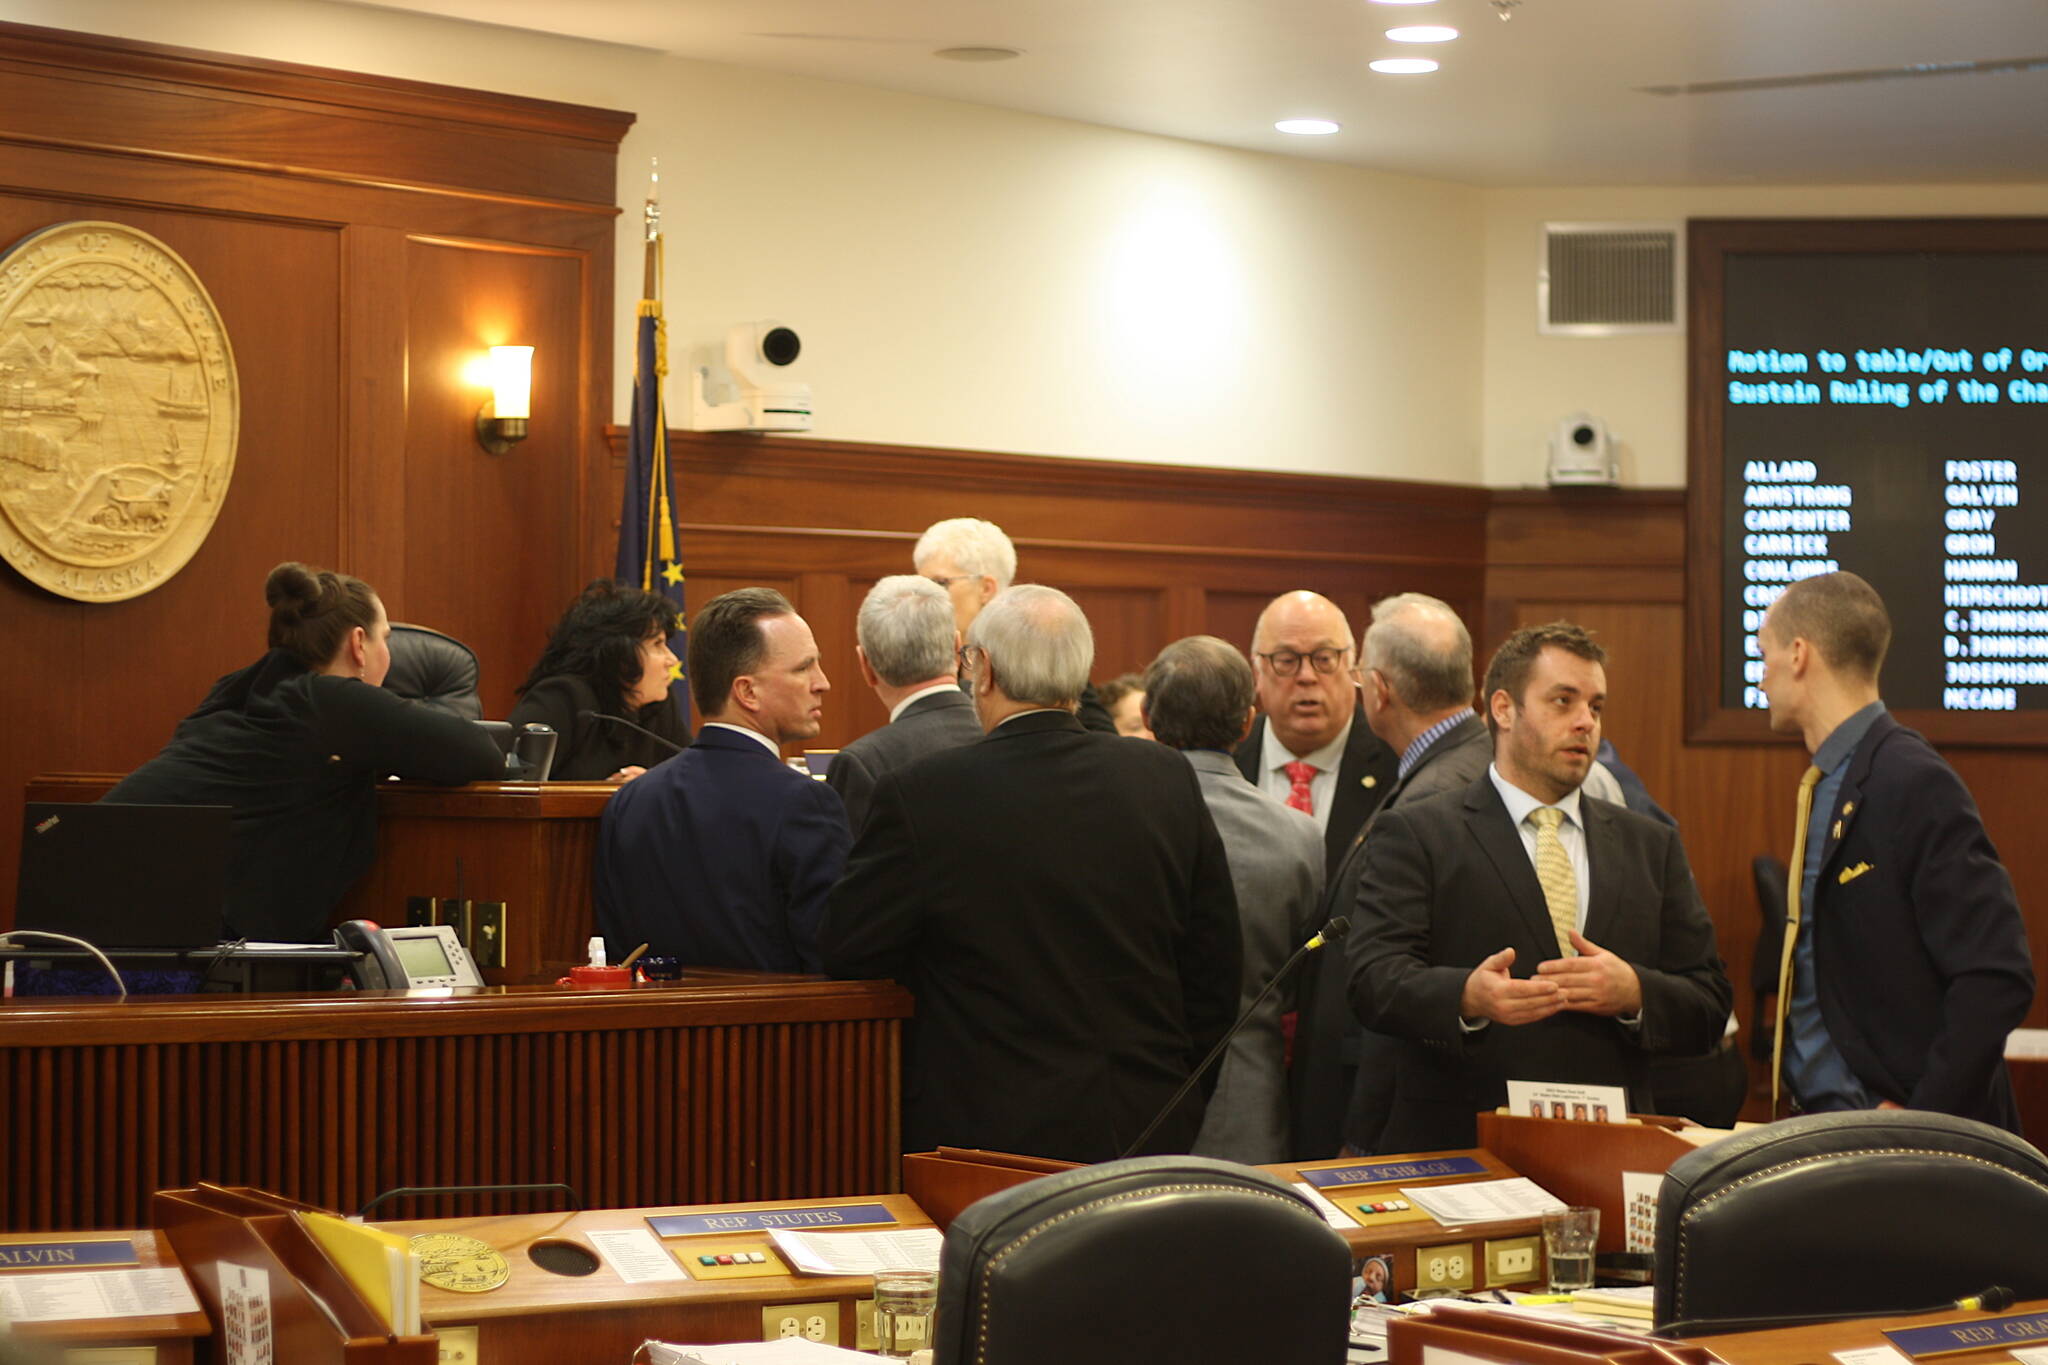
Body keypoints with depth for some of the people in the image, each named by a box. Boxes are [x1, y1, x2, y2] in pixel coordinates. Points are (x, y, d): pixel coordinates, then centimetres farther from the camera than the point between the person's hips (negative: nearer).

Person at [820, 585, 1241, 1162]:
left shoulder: (921, 794, -12)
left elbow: (845, 950, -2)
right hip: (1151, 1132, 4)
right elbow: (1215, 978, 6)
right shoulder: (1169, 780, 0)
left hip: (987, 1131, -4)